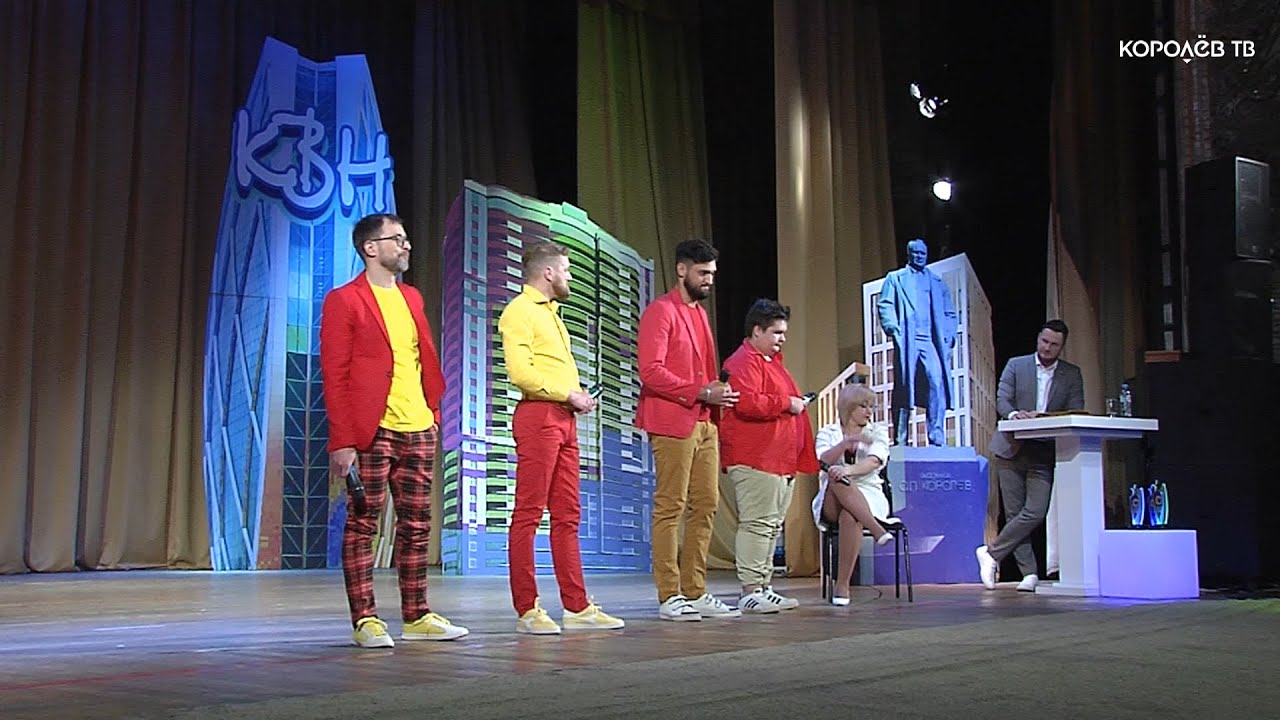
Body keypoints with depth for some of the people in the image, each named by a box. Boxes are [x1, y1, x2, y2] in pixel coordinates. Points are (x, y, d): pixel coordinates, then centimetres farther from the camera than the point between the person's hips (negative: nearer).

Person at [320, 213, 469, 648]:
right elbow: (334, 375, -8)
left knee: (416, 526, 9)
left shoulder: (411, 298, 18)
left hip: (418, 431, 7)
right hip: (372, 432, -7)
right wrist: (342, 440, -14)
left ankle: (417, 617, 16)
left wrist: (434, 408, 10)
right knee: (362, 524, -1)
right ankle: (364, 620, 4)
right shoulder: (344, 300, -3)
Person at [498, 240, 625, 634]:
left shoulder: (549, 312, 23)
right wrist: (568, 394, -13)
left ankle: (577, 606, 13)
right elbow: (520, 372, -18)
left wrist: (578, 395, 7)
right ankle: (527, 609, -2)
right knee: (529, 514, -6)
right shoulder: (520, 311, -7)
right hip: (538, 415, -10)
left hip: (564, 418, 10)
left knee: (567, 515, 9)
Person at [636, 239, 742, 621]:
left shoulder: (700, 313, 22)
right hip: (673, 423, -9)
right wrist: (701, 392, -18)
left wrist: (718, 394, 6)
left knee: (706, 505, 7)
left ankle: (694, 592, 13)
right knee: (670, 507, -6)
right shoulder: (660, 311, -6)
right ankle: (669, 597, -2)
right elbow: (651, 371, -16)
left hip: (704, 423, 9)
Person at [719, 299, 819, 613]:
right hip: (755, 460, -11)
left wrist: (798, 403, 19)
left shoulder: (772, 361, 24)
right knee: (757, 523, -12)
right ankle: (751, 591, -11)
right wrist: (788, 403, -16)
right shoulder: (744, 362, -10)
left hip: (780, 460, 11)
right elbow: (748, 403, -26)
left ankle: (763, 587, 17)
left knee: (772, 526, 12)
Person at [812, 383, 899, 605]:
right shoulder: (828, 432, 13)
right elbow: (822, 462, -8)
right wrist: (847, 441, -23)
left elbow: (875, 462, -9)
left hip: (868, 496, 0)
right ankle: (876, 529, -45)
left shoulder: (877, 431, 13)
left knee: (850, 517, -38)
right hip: (831, 501, 0)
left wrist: (849, 470, -29)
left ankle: (842, 585, -33)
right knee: (836, 478, -36)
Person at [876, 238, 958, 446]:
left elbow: (949, 312, 21)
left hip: (931, 341, 2)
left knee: (937, 381, -15)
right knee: (905, 388, -4)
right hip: (907, 341, -2)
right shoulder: (895, 278, 16)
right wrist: (892, 328, -14)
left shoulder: (937, 281, 23)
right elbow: (885, 305, 3)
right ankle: (901, 442, 1)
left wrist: (949, 335, 5)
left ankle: (937, 437, -12)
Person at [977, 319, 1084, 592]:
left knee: (1035, 512, -14)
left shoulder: (1072, 375, 9)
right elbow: (1002, 399, 0)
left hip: (1044, 454, 0)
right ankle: (1029, 573, 7)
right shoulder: (1015, 365, 8)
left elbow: (1076, 413, 2)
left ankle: (991, 553, 0)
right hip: (1012, 449, 0)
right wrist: (1014, 414, -23)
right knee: (1014, 513, 0)